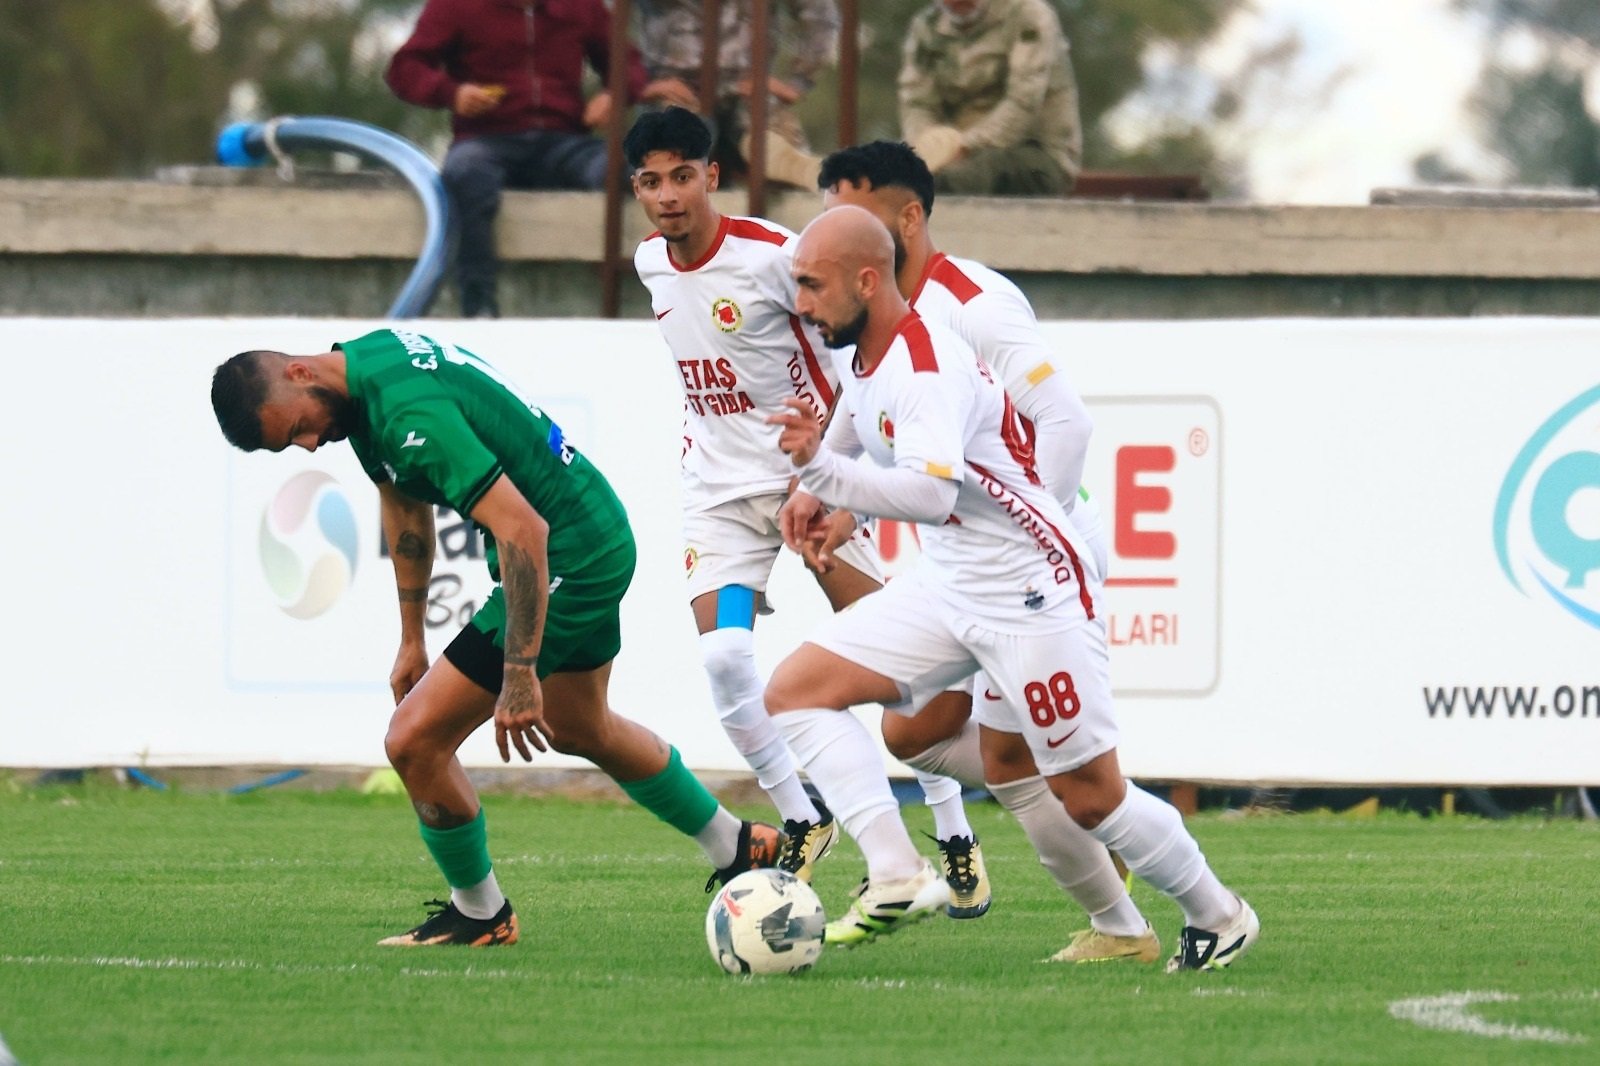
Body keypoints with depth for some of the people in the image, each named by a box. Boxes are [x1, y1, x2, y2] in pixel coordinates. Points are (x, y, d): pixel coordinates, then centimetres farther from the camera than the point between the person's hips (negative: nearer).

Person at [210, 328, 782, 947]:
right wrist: (411, 639, 19)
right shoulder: (364, 365, 1)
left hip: (568, 563, -10)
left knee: (415, 742, -8)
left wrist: (519, 674, -33)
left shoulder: (409, 415, -31)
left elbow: (522, 529, -34)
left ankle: (478, 914, 14)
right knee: (578, 729, 33)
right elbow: (404, 504, 17)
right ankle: (737, 850, 49)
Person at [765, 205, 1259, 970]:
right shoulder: (859, 354, 2)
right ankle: (893, 877, -15)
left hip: (1031, 591, -9)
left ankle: (1218, 917, 22)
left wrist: (821, 470, -53)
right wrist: (816, 488, 20)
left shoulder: (928, 369, -26)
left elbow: (931, 493, -42)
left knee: (1091, 798, -1)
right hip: (945, 585, 9)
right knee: (795, 691, -6)